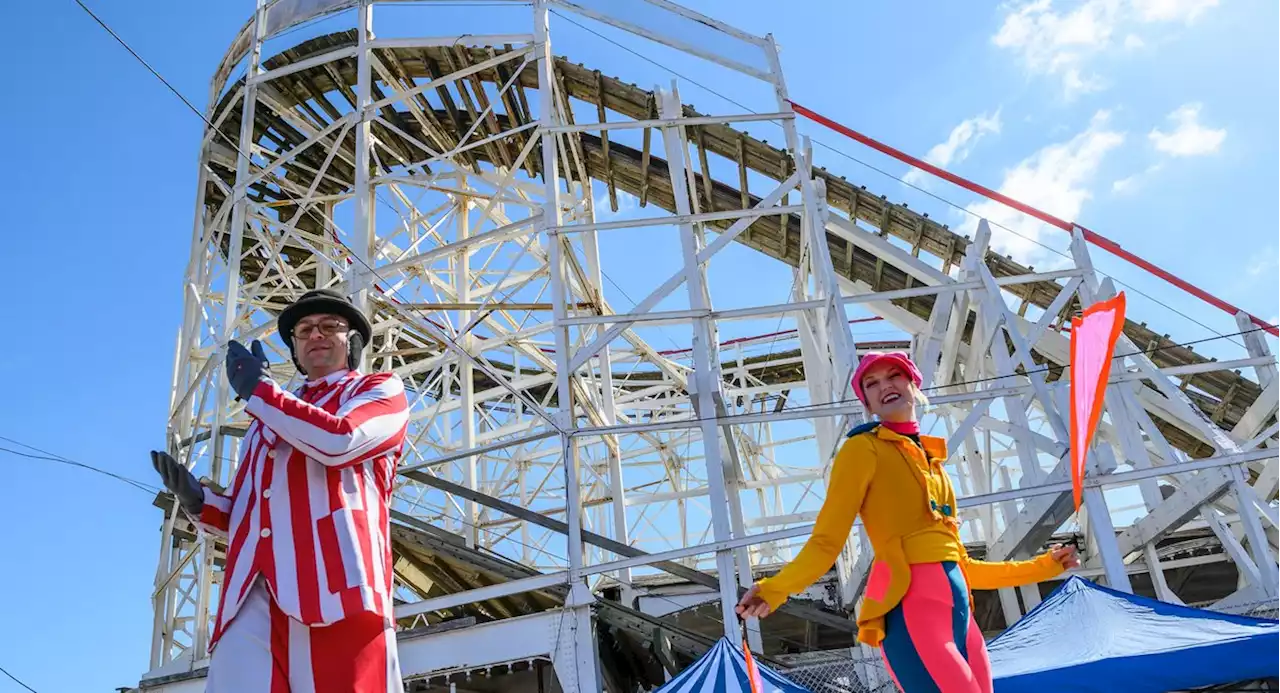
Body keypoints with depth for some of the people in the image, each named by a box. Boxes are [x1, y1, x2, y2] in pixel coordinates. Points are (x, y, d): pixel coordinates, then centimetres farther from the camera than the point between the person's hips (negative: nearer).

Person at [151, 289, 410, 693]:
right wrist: (198, 501, 7)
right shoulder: (270, 414, 35)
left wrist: (256, 389, 4)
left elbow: (338, 440, -6)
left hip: (334, 582, -4)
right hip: (255, 591, 5)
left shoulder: (381, 390, 17)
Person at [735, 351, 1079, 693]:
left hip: (957, 606, 7)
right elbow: (827, 539, -7)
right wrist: (776, 588, -25)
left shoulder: (932, 460, 22)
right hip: (909, 605, -7)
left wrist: (1041, 566, 31)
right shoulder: (862, 449, 3)